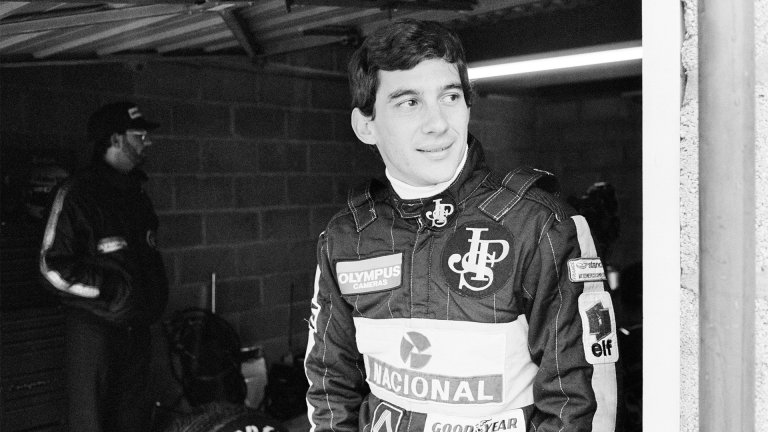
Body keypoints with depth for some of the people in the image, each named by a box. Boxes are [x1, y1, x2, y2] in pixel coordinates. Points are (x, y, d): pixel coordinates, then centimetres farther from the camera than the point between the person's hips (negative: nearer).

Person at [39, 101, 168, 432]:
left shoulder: (136, 192, 13)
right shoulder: (77, 193, -11)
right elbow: (53, 266, -13)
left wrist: (156, 293, 9)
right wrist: (110, 289, -17)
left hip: (137, 326, 7)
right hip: (94, 327, -7)